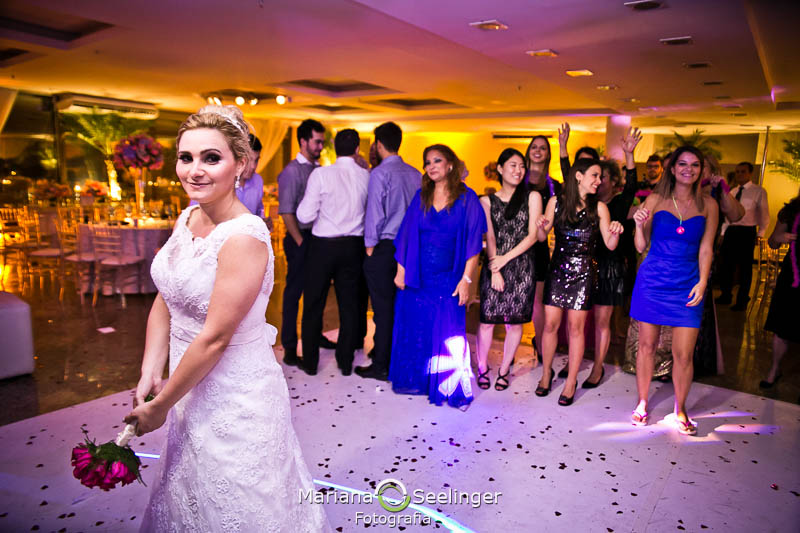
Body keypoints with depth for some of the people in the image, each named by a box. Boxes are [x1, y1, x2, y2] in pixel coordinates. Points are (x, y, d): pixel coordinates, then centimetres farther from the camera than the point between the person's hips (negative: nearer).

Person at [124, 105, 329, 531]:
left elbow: (214, 338, -24)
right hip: (192, 382, 8)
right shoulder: (188, 217, -1)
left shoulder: (244, 237, -27)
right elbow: (164, 301, 5)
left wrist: (160, 407, -14)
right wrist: (149, 376, -2)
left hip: (234, 391, -8)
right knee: (190, 498, 29)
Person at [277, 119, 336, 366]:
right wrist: (301, 242, -14)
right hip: (300, 238, -7)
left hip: (318, 238, 7)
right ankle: (289, 347, 8)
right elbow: (286, 212, -13)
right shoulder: (292, 171, -9)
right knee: (294, 291, -1)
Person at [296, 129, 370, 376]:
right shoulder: (366, 176, -3)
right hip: (353, 246, 3)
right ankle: (346, 362, 22)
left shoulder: (321, 174, -11)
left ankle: (310, 362, 21)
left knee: (313, 305, 11)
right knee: (349, 305, 13)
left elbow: (305, 216, -12)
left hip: (324, 245, -2)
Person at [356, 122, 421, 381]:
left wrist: (370, 246, -5)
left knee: (383, 308, 0)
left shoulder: (380, 173, -10)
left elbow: (375, 212, -13)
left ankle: (382, 366, 8)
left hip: (384, 247, -6)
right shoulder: (415, 174, 8)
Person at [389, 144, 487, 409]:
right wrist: (401, 271, 1)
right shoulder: (421, 197, 6)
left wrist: (466, 279, -11)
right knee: (414, 330, 10)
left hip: (448, 278, -3)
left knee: (448, 334, 2)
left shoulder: (467, 199, -3)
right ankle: (415, 381, 29)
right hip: (417, 277, 3)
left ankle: (449, 388, 19)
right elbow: (407, 235, 6)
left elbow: (473, 242, -6)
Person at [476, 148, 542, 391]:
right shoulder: (487, 201, 8)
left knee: (514, 322, 5)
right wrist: (495, 270, -8)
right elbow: (489, 237, 2)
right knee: (487, 320, -1)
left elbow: (532, 235, -1)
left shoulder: (532, 197, 4)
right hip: (494, 266, 0)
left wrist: (505, 259, -8)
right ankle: (482, 367, 20)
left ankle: (504, 370, 21)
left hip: (521, 267, 0)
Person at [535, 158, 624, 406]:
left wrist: (615, 233, -21)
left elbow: (610, 244, 0)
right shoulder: (556, 202, 2)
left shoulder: (599, 207, 1)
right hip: (557, 269, 1)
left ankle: (571, 381, 16)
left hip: (583, 272, 0)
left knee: (576, 327, 3)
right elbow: (542, 237, 3)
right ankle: (546, 373, 23)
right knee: (550, 323, 2)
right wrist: (541, 226, -18)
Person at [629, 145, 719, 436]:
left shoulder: (708, 205, 5)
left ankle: (680, 410, 21)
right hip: (652, 280, 0)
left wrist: (702, 282, -5)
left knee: (683, 354, -1)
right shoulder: (655, 200, 2)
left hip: (687, 285, 1)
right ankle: (642, 403, 25)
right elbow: (641, 246, 4)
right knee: (646, 345, 8)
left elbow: (706, 248, 5)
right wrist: (640, 224, -15)